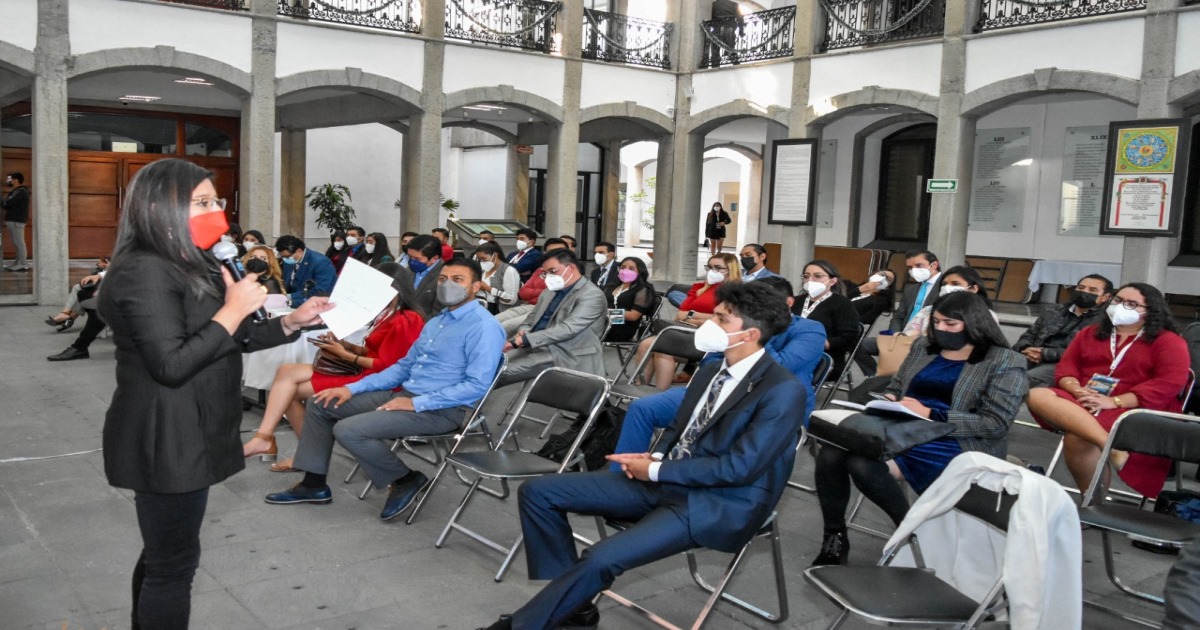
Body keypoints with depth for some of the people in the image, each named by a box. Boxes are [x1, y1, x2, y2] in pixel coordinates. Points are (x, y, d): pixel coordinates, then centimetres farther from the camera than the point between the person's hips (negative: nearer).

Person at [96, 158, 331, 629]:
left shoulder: (191, 266, 13)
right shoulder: (145, 272, -19)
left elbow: (226, 341, 15)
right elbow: (170, 365, -25)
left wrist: (293, 322, 5)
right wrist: (234, 309, -21)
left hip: (185, 436, 10)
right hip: (164, 442, -10)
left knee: (162, 555, 20)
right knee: (173, 562, 0)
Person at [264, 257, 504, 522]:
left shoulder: (483, 327, -15)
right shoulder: (437, 320, 15)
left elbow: (477, 386, -23)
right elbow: (404, 366, 20)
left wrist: (416, 403, -22)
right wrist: (353, 388, 8)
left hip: (440, 410, -10)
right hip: (403, 393, 10)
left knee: (348, 430, -23)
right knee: (320, 404, 9)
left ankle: (405, 480, -2)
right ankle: (314, 484, 17)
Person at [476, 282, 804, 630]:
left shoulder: (782, 391, -16)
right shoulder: (710, 370, 10)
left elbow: (739, 468, -20)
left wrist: (656, 469, -14)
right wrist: (654, 458, -4)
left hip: (718, 505, -8)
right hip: (665, 481, 9)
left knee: (601, 558, -29)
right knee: (538, 492, -1)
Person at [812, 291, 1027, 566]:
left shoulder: (1005, 363, -2)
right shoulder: (923, 346, 17)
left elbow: (995, 423, -10)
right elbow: (895, 387, 22)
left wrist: (930, 414, -17)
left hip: (953, 446, -6)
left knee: (864, 465, -31)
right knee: (831, 453, -23)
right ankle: (834, 539, -8)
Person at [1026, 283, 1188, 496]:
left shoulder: (1168, 341, 6)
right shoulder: (1090, 333, 22)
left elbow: (1170, 383, -9)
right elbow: (1066, 366, 14)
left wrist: (1114, 401, -19)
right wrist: (1076, 390, -12)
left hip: (1135, 411, -5)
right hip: (1082, 402, 6)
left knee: (1077, 438, -35)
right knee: (1036, 396, -28)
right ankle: (1109, 445, -40)